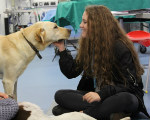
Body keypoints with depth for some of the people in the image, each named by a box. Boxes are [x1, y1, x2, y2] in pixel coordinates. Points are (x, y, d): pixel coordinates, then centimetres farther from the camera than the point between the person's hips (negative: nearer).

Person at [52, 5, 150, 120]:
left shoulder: (121, 48, -14)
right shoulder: (87, 45, 7)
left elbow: (128, 84, -18)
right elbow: (71, 72, 8)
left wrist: (102, 94, -32)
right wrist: (61, 48, 3)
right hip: (96, 94, 6)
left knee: (125, 99, -41)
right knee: (60, 95, -17)